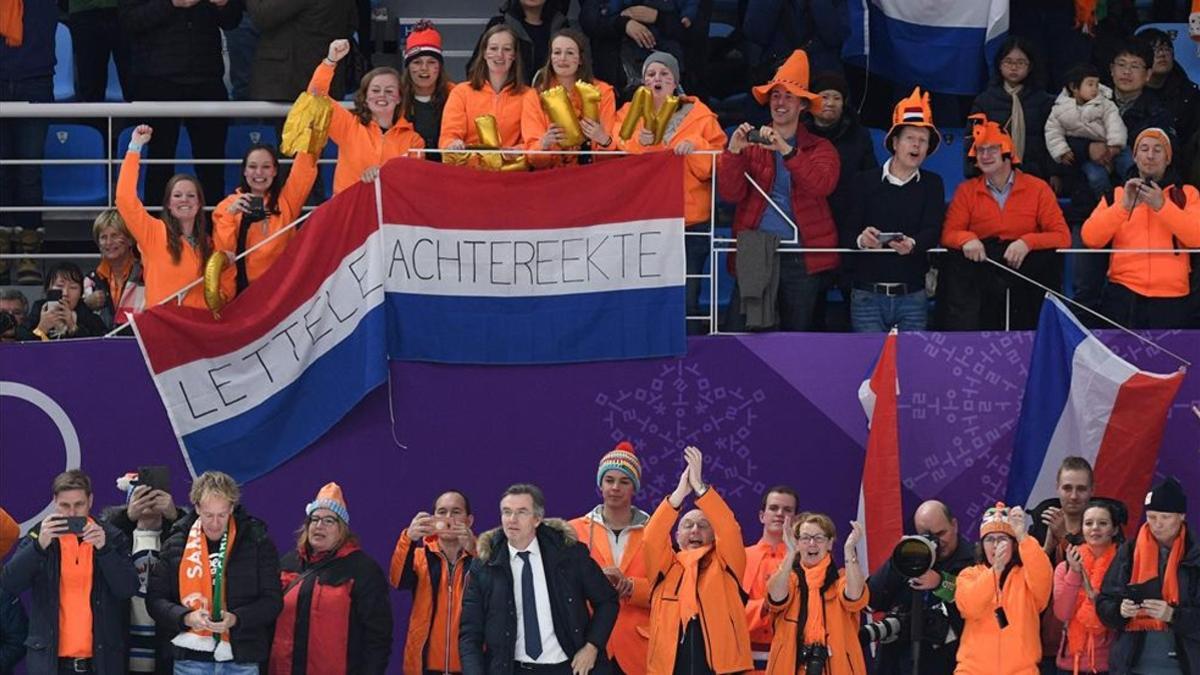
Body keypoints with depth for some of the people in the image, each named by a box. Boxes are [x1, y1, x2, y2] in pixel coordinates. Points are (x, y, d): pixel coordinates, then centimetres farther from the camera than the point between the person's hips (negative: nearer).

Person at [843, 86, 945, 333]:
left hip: (912, 296, 1)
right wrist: (860, 240, -26)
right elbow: (846, 232, 0)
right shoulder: (865, 182, 6)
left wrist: (913, 244, -29)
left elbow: (932, 230, -5)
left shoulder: (932, 185, 10)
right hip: (867, 294, -1)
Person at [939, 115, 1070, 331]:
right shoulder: (966, 191, 12)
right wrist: (967, 239, -19)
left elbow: (1062, 237, -1)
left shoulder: (1037, 189, 6)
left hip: (1024, 263, -1)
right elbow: (949, 234, 6)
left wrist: (1027, 243, -21)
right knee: (956, 261, -30)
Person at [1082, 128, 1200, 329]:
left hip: (1171, 297, -1)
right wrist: (1124, 206, -10)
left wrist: (1162, 206, -13)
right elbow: (1090, 238, 1)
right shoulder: (1116, 195, 16)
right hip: (1123, 294, 1)